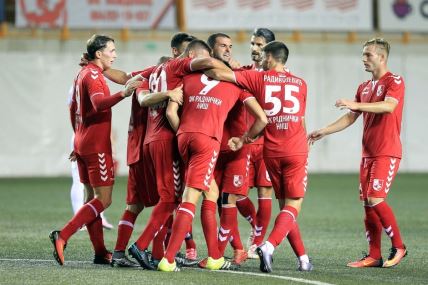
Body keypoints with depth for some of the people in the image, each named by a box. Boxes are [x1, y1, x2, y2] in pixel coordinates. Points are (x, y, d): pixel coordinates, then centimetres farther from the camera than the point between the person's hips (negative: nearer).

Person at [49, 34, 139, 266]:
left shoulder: (83, 73, 16)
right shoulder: (93, 75, -14)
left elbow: (73, 110, 25)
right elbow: (99, 104, -32)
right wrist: (123, 94, -48)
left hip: (83, 143, 10)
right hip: (97, 146, -10)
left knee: (93, 197, 10)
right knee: (103, 200, -9)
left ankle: (100, 252, 12)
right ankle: (62, 236, -17)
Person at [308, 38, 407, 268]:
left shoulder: (394, 82, -6)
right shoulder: (364, 87, 17)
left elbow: (389, 106, -25)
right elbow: (350, 118, 20)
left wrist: (356, 105, -32)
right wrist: (323, 132, 12)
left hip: (387, 153, -8)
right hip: (368, 153, 8)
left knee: (375, 199, -16)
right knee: (367, 204, 3)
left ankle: (398, 247, -2)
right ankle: (374, 256, 6)